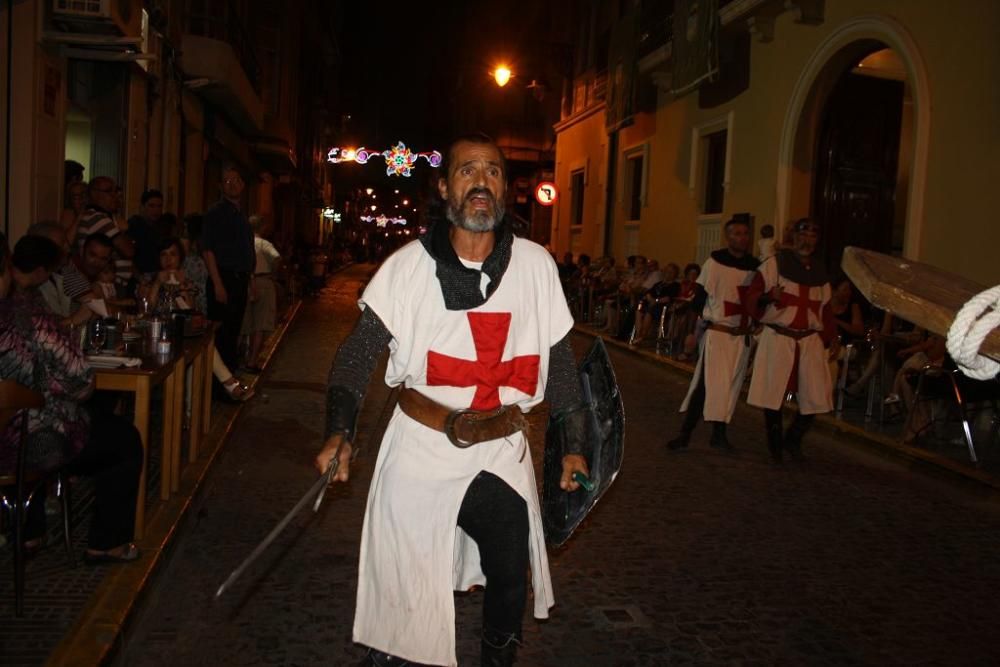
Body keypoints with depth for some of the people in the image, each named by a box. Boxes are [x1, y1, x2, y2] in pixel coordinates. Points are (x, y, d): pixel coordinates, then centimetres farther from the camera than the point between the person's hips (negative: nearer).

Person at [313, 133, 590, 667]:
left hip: (502, 455, 2)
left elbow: (559, 359, 6)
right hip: (419, 450, -1)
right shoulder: (408, 266, -7)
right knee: (400, 583, 10)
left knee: (510, 580, 15)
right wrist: (339, 432, -18)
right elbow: (358, 353, -5)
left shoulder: (535, 266, -3)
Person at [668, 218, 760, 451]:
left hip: (742, 336, 5)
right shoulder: (714, 263, -7)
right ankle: (685, 433, -2)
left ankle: (719, 433, 19)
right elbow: (699, 298, -5)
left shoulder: (755, 267, 6)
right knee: (708, 382, -9)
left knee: (731, 385, 8)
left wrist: (756, 326, 3)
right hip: (717, 333, -5)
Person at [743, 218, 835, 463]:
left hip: (810, 341, 4)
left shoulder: (820, 272, 14)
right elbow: (750, 298, -6)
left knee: (815, 396, 1)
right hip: (777, 338, -4)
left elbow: (825, 311, 19)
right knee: (773, 395, -1)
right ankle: (775, 445, 19)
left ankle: (793, 439, 26)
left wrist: (825, 340, 10)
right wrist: (768, 296, -26)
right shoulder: (774, 264, -1)